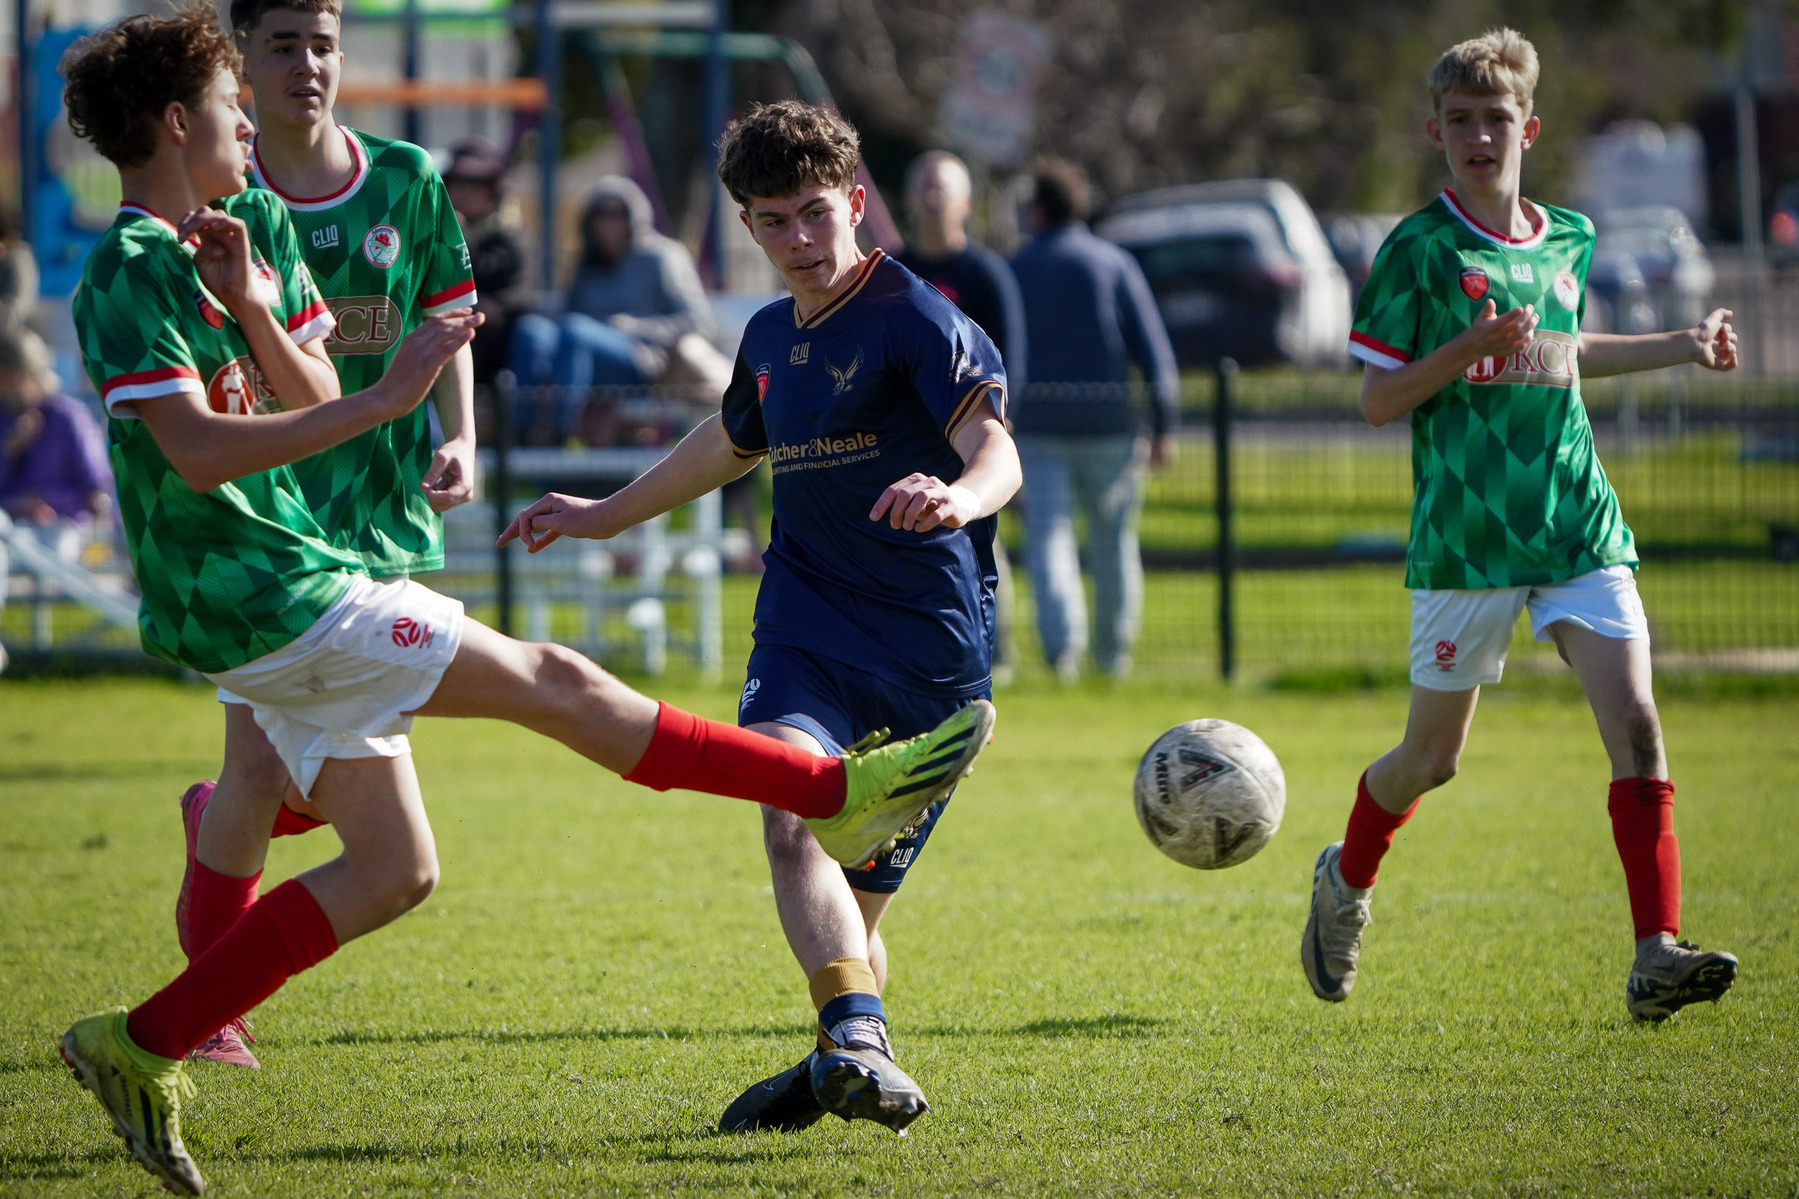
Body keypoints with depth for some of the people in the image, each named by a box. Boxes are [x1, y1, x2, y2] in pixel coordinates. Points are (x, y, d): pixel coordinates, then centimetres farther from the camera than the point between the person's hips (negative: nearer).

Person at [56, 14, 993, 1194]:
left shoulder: (243, 232, 14)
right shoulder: (128, 276, -15)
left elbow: (308, 402, 9)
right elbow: (197, 454, -26)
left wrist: (252, 313, -11)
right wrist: (385, 400, -29)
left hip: (293, 581, 10)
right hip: (268, 598, -10)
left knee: (391, 870, 8)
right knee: (551, 681, -7)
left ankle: (143, 1048, 9)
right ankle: (838, 796, -1)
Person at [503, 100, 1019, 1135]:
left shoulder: (916, 316, -8)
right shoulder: (771, 338, 14)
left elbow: (997, 450, -23)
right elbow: (730, 445, 36)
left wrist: (960, 496, -46)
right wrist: (605, 516, 46)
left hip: (932, 652, -4)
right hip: (809, 622, 4)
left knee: (856, 902, 1)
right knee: (792, 812, -26)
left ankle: (855, 1060, 26)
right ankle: (857, 1049, -38)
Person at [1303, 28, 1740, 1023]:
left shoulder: (1569, 241, 12)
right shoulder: (1418, 250, -4)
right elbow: (1377, 400, -4)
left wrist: (1681, 347, 25)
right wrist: (1465, 352, -19)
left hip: (1579, 528, 3)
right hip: (1463, 535, -3)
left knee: (1635, 725, -14)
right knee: (1432, 757, 7)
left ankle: (1657, 959, -18)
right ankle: (1346, 882, 39)